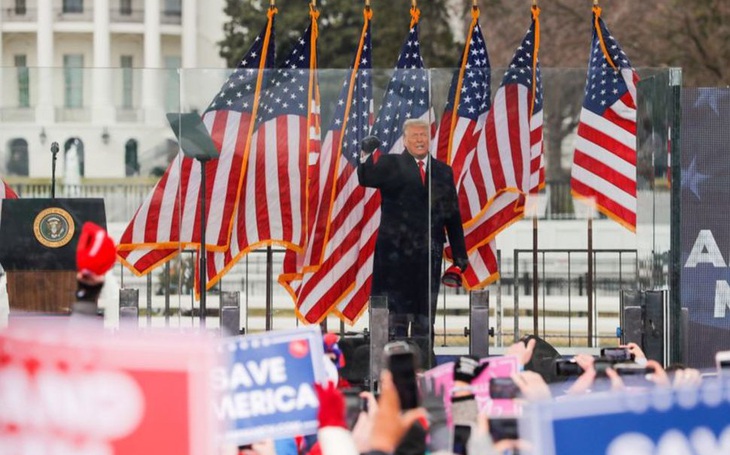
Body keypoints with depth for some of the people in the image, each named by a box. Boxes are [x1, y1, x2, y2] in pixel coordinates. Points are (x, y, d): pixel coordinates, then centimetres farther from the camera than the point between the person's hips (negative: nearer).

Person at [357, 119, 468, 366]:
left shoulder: (443, 171, 13)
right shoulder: (390, 165, 4)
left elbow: (453, 215, 14)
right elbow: (366, 179, -14)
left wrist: (459, 253, 11)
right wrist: (367, 155, -32)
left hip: (430, 252, 3)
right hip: (396, 251, -3)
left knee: (426, 313, 5)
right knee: (397, 311, -2)